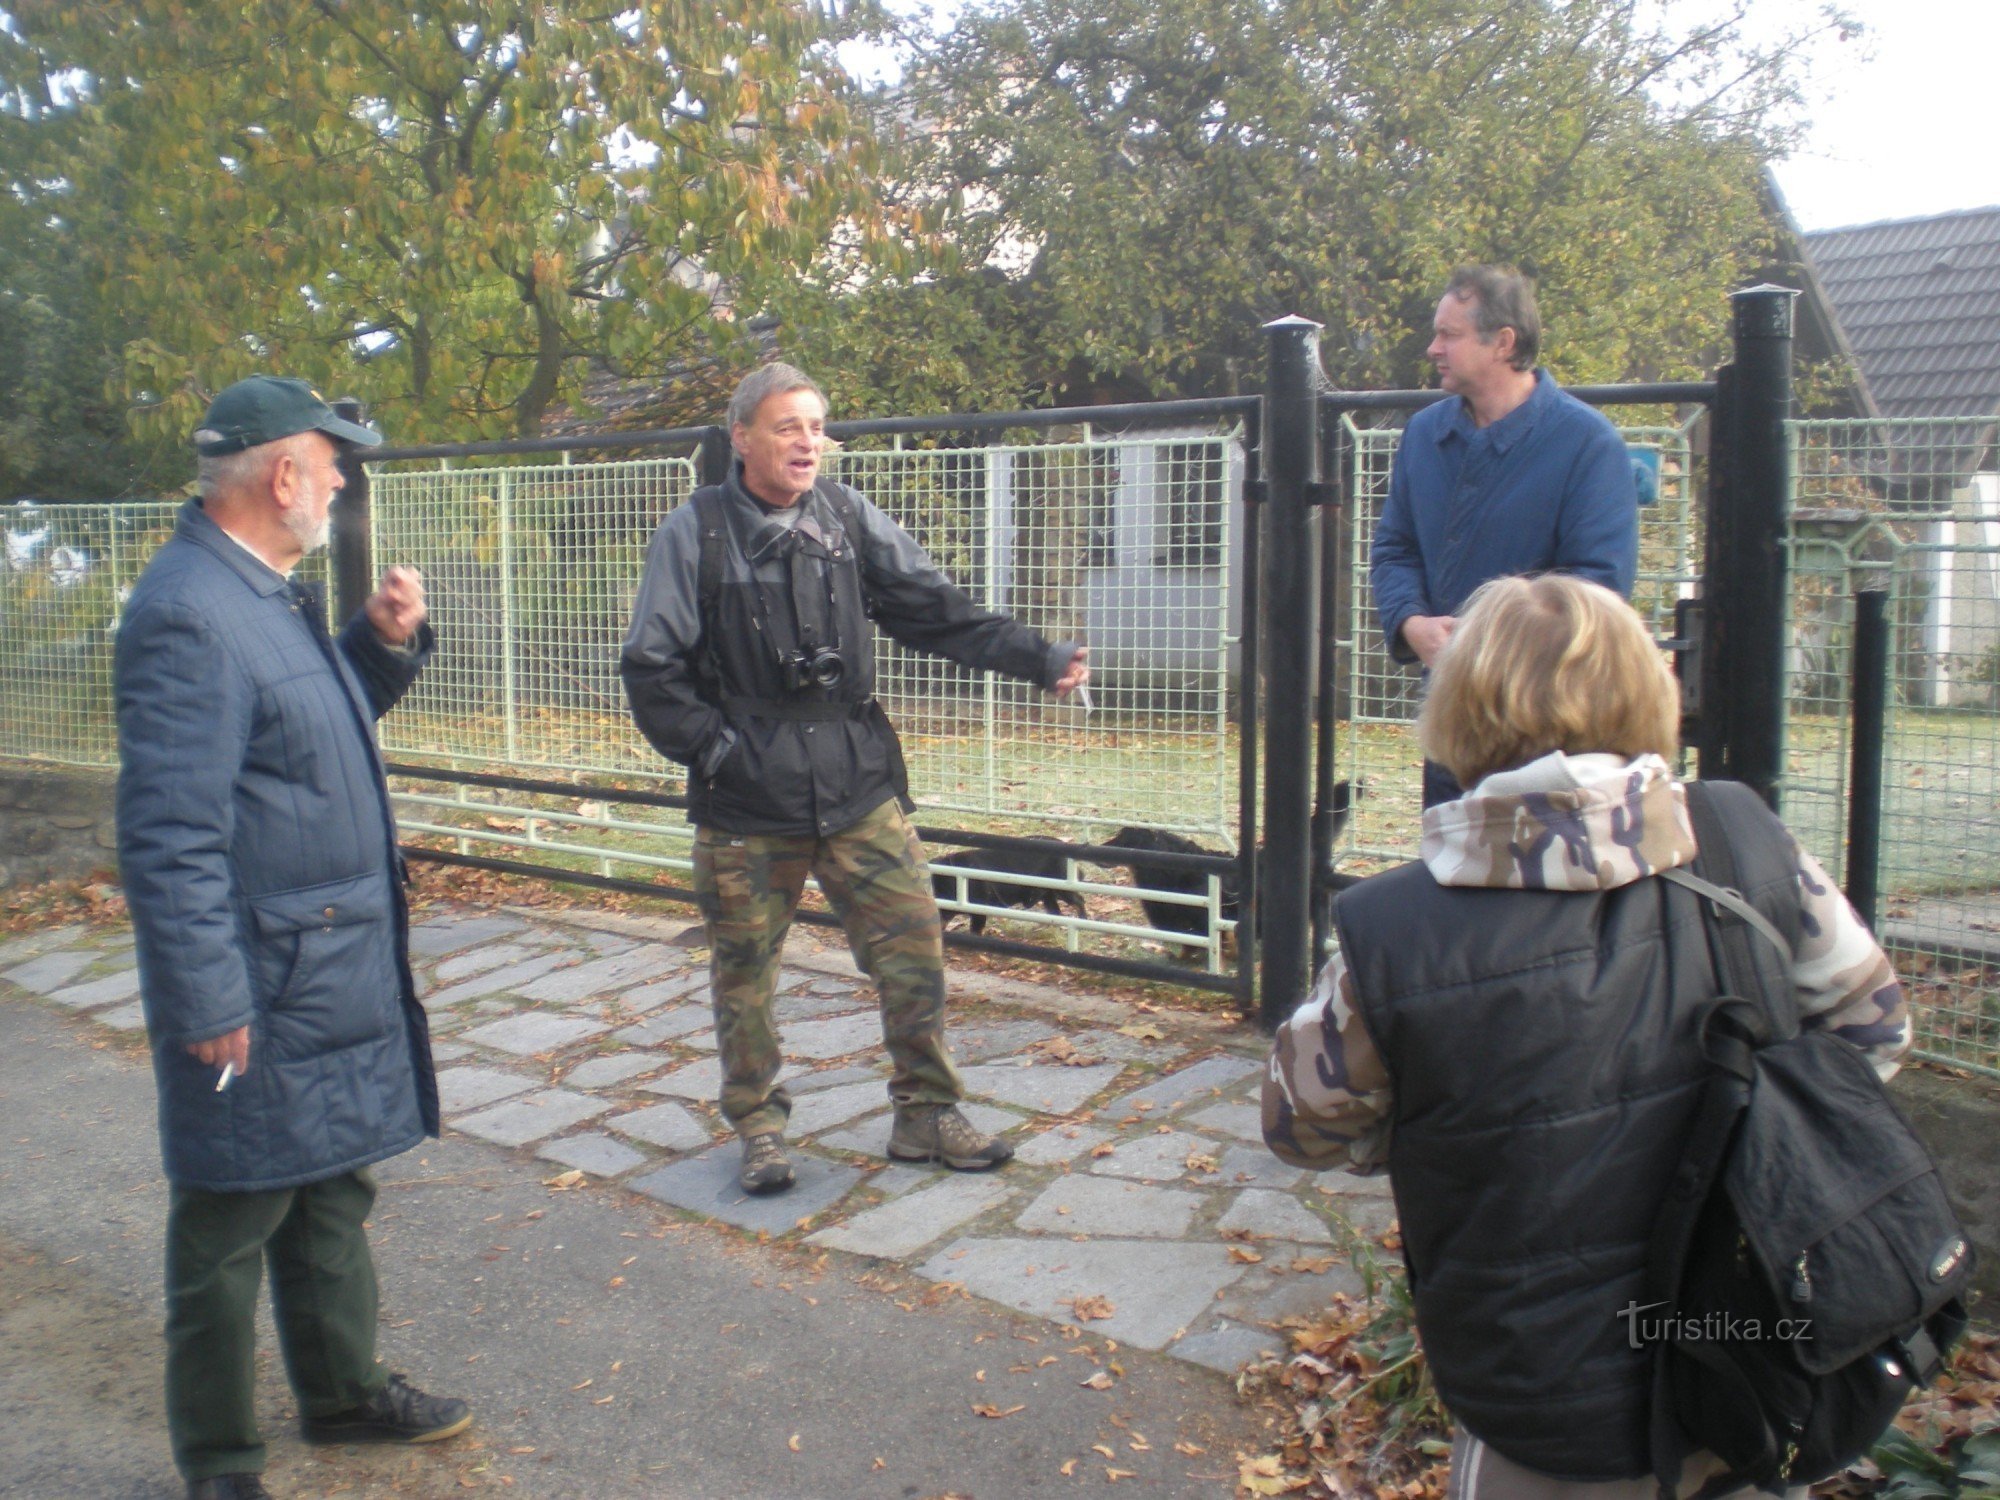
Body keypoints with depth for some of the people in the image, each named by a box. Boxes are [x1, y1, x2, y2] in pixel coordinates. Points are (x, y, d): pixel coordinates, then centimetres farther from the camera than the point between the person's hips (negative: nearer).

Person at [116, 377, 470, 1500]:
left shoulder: (274, 593, 10)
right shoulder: (186, 615, -21)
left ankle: (345, 1393, 40)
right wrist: (208, 1003, -23)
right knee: (230, 1227, 8)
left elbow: (328, 721, 23)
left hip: (339, 974, 10)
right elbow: (169, 836, -24)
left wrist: (385, 642, 5)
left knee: (334, 1195, 22)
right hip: (258, 996, -10)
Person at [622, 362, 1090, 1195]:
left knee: (914, 944, 3)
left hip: (860, 789, 3)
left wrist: (1037, 657, -5)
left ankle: (926, 1114, 21)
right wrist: (714, 750, -9)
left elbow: (936, 610, 4)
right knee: (744, 970, 8)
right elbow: (651, 669, -2)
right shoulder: (694, 533, -4)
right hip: (744, 808, -2)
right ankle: (758, 1127, 28)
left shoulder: (850, 518, 5)